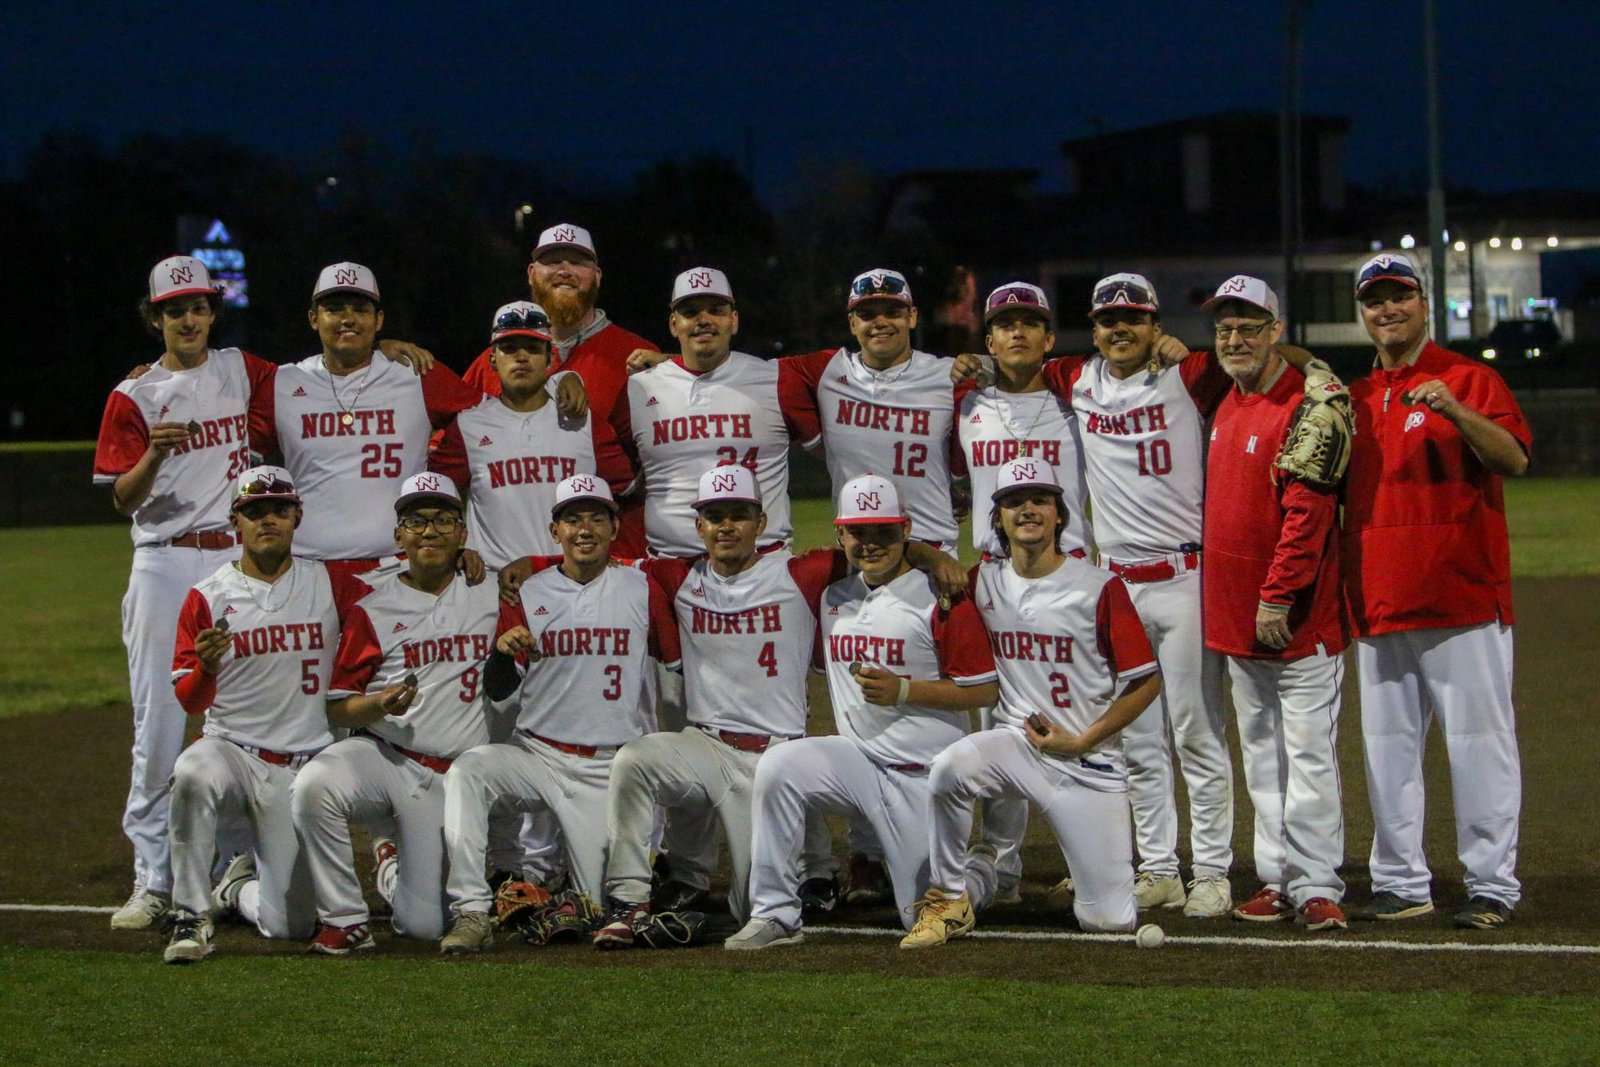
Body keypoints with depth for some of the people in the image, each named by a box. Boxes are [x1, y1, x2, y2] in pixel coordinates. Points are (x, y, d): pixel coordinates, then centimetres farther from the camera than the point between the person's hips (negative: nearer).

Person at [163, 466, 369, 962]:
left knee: (290, 923, -5)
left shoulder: (329, 586, 5)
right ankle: (191, 916, -22)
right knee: (193, 775, -39)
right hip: (231, 748, -1)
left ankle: (240, 884, 31)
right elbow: (189, 701, -4)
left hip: (302, 767, 1)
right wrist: (206, 666, -28)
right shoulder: (208, 598, 0)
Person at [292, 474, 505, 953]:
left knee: (426, 925, -7)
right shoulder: (373, 610, 2)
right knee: (315, 784, -36)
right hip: (381, 755, -1)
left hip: (452, 779, 1)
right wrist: (380, 705, -20)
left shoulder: (491, 594, 9)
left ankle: (393, 868, 30)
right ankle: (345, 919, -17)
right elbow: (339, 710, 0)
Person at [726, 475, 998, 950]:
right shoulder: (832, 594, 9)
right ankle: (775, 915, -20)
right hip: (857, 758, 4)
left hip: (926, 776, -4)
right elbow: (822, 662, 27)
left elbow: (985, 691, -10)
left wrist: (903, 690, -19)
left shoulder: (941, 599, -10)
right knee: (778, 765, -26)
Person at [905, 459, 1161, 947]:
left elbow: (1147, 682, -4)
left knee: (1109, 920, -6)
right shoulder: (982, 582, 4)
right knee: (951, 765, -34)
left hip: (1089, 760, -2)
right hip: (1016, 741, 2)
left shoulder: (1099, 588, -7)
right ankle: (951, 895, -13)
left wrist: (1081, 741, -10)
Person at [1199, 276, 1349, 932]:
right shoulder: (1225, 407, 14)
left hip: (1296, 618, -9)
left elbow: (1307, 511, -19)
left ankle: (1316, 886, -7)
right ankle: (1277, 878, 19)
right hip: (1237, 617, 9)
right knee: (1261, 754, 13)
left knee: (1308, 753, -7)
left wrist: (1277, 597, -21)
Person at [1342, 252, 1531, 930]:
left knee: (1478, 743, -6)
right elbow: (1338, 493, 24)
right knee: (1388, 748, 8)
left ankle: (1492, 886, -4)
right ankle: (1400, 885, 15)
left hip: (1461, 596, -6)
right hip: (1378, 605, 6)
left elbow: (1514, 459, -15)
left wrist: (1455, 411, -29)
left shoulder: (1468, 379, -1)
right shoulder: (1355, 399, 17)